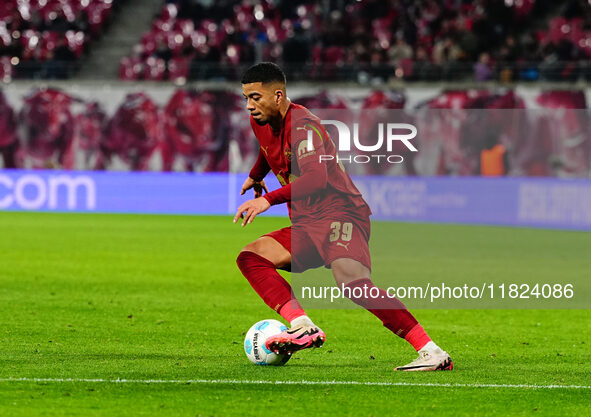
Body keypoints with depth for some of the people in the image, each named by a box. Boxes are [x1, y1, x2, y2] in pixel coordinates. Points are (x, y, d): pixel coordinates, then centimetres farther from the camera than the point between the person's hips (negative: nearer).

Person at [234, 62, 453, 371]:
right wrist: (255, 176, 54)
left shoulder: (303, 125, -16)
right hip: (306, 225, 9)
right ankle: (303, 328, -24)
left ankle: (431, 352, -30)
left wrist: (268, 199, -37)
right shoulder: (261, 122, 12)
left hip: (340, 215, -9)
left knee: (352, 282, -31)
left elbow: (316, 178, -31)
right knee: (250, 257, -7)